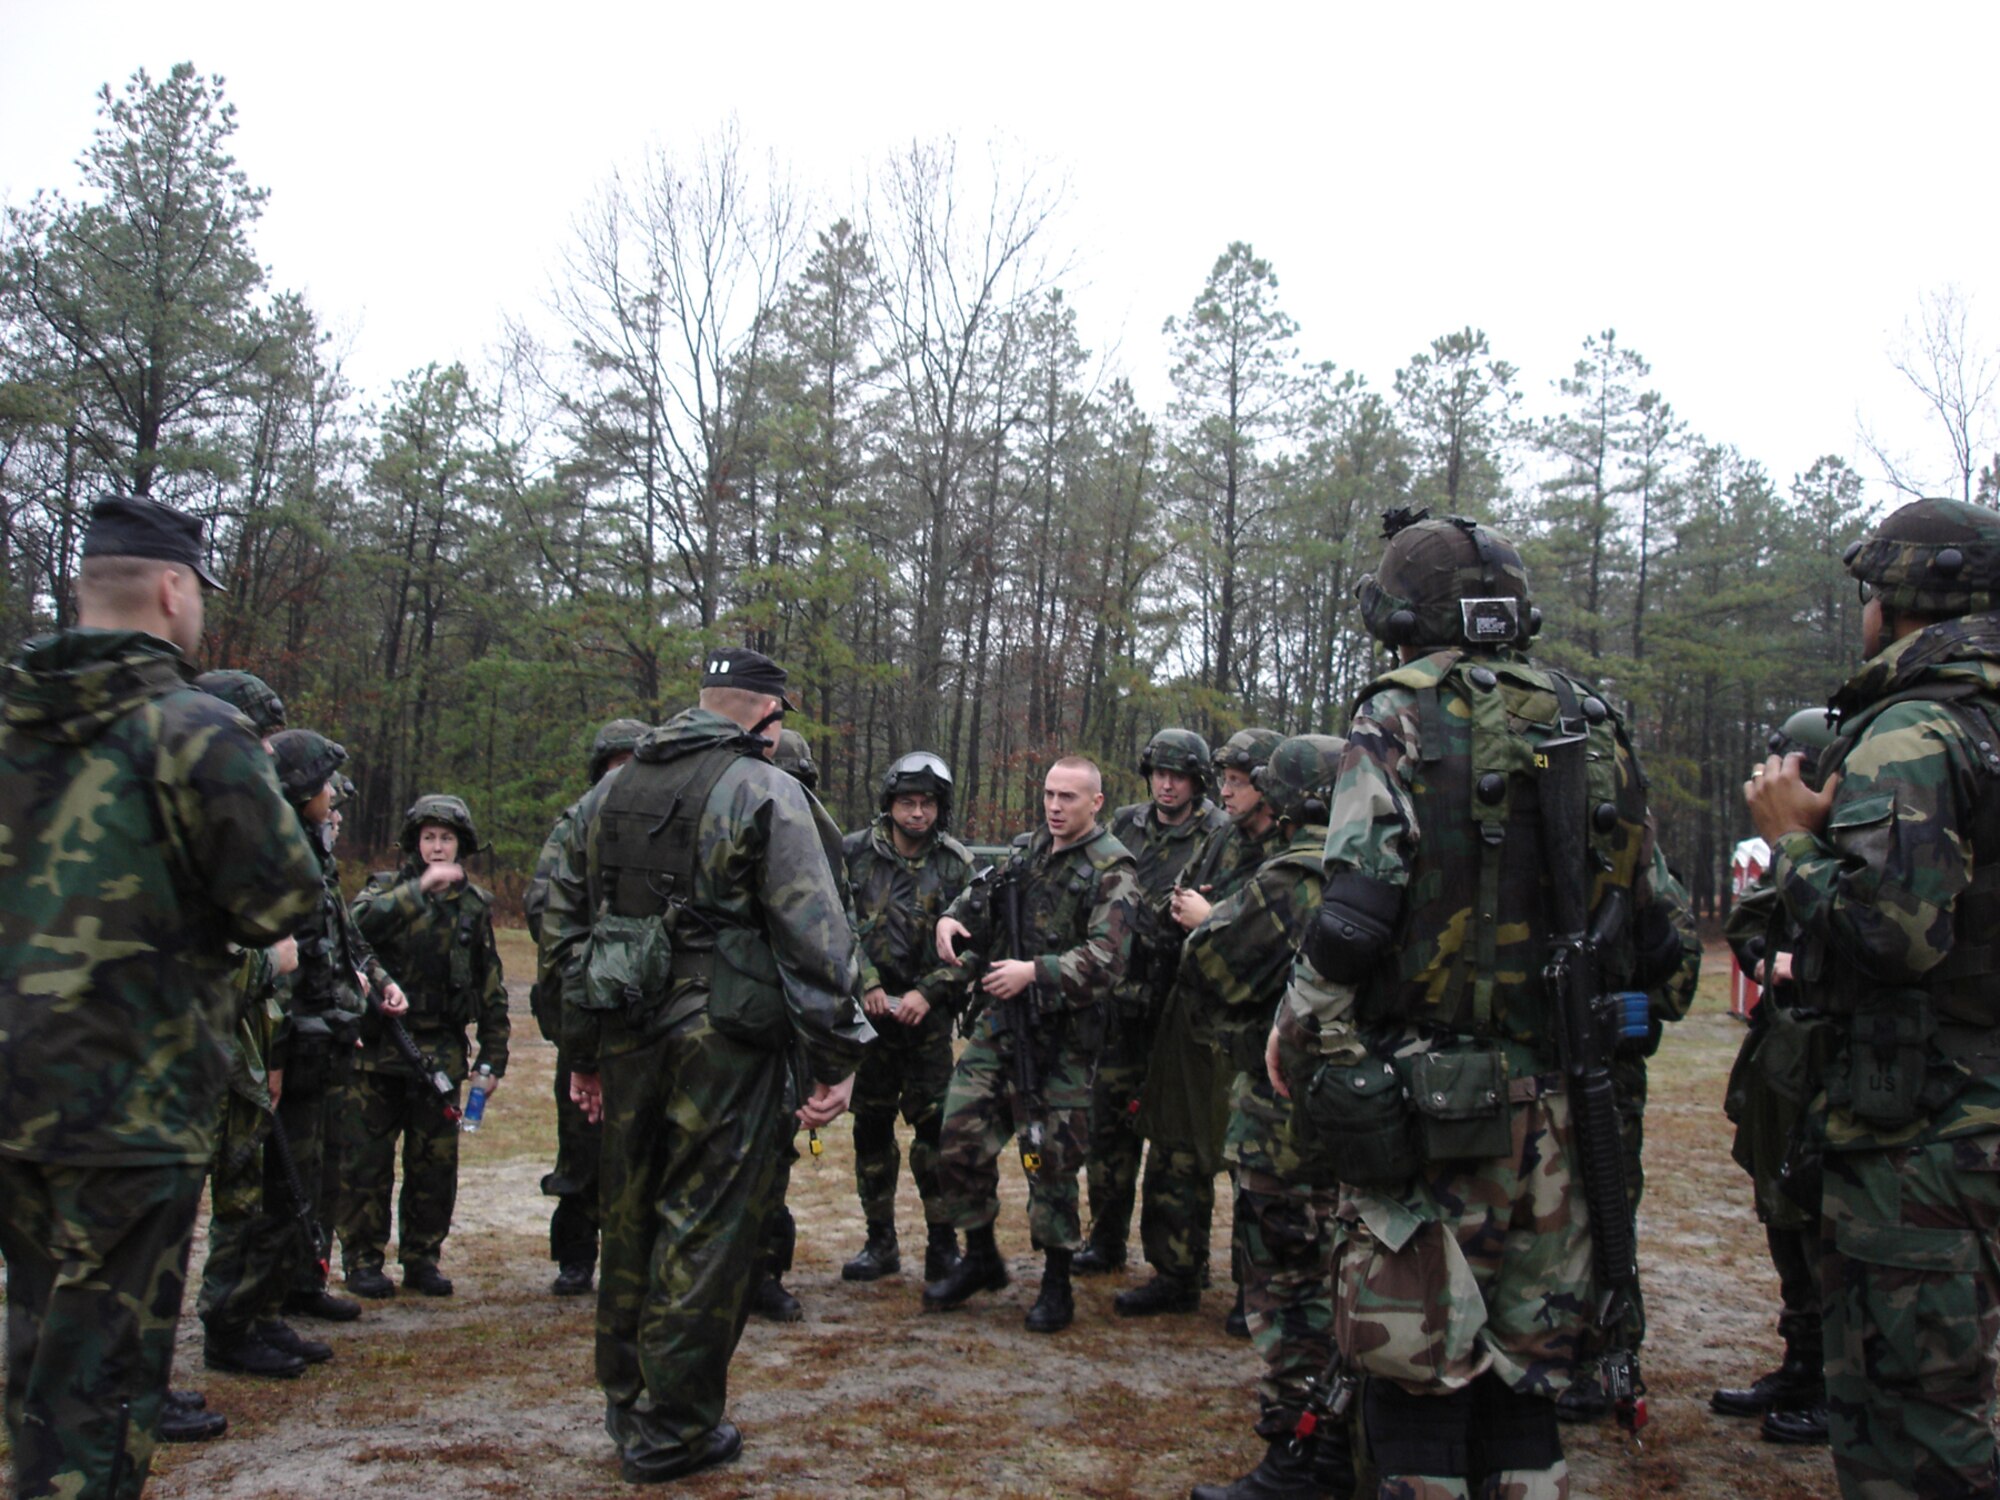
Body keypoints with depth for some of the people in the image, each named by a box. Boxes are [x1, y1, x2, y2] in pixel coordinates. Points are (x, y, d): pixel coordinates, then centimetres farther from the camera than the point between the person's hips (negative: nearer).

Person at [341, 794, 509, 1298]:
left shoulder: (474, 905, 10)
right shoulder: (386, 888, 3)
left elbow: (491, 988, 12)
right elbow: (358, 924, -21)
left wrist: (494, 1057, 9)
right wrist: (419, 889, -27)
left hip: (441, 1053, 2)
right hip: (379, 1046, -2)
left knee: (436, 1163, 6)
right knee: (367, 1160, 2)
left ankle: (422, 1258, 19)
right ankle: (362, 1260, 15)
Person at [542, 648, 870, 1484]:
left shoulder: (608, 793, 12)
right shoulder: (766, 794, -8)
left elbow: (565, 925, 15)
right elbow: (814, 937, -15)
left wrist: (584, 1050, 20)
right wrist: (836, 1058, -11)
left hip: (626, 1037, 7)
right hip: (724, 1040, -6)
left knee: (632, 1218, 19)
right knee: (705, 1230, 4)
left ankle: (625, 1401, 33)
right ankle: (671, 1431, 12)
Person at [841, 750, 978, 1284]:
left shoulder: (957, 865, 0)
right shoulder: (855, 853, 0)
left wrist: (928, 992, -10)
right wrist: (867, 984, -10)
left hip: (928, 1011, -1)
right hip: (867, 1009, 1)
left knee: (935, 1124, -4)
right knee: (871, 1125, 8)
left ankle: (942, 1243, 8)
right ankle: (880, 1241, 20)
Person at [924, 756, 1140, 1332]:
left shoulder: (1110, 869, -10)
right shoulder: (1026, 849, 11)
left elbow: (1105, 960, -20)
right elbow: (983, 898, 20)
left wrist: (1035, 971, -29)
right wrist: (952, 918, -3)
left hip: (1061, 1034, -6)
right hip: (1000, 1022, 6)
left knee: (1051, 1158, 1)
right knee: (960, 1137, 5)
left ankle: (1056, 1284, 18)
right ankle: (980, 1259, 24)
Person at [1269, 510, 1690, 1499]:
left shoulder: (1402, 720, -8)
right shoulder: (1589, 723, 10)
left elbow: (1355, 911, -17)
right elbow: (1650, 924, 13)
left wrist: (1297, 1035, -4)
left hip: (1427, 1097, -6)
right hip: (1558, 1100, 6)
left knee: (1417, 1356, 3)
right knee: (1527, 1350, 16)